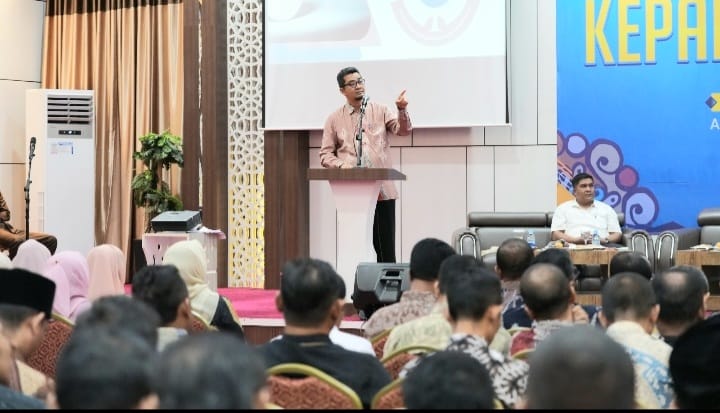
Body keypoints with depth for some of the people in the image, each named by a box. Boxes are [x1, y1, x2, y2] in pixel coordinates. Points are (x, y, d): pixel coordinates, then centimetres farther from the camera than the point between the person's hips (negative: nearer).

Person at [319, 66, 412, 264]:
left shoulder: (380, 110, 9)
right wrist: (341, 164, -12)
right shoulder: (335, 119, 9)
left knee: (385, 247, 2)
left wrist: (402, 110, -23)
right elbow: (325, 155, 7)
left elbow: (403, 130, -4)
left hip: (382, 190, 0)